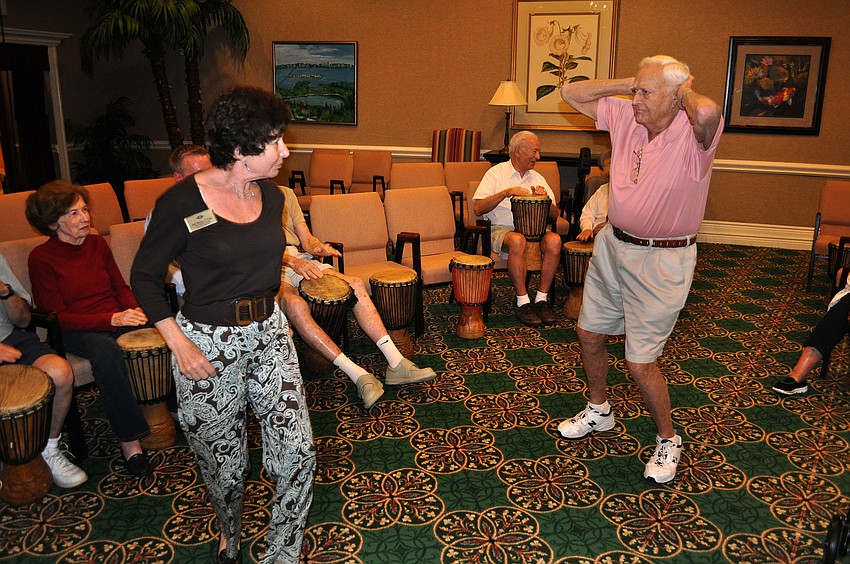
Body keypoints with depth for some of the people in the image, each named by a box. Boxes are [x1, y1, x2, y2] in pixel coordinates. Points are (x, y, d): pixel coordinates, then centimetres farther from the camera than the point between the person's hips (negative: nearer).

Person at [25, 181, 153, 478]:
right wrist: (112, 319, -22)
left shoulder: (97, 243, 10)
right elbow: (56, 317, -9)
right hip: (75, 330, -4)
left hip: (117, 319, 4)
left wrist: (136, 311, -9)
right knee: (106, 351, -39)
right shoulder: (42, 258, -5)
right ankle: (129, 438, -30)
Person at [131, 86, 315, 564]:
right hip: (208, 345, -4)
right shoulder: (183, 202, -16)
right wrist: (180, 345, -14)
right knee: (226, 464, 13)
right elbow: (145, 277, -7)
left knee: (298, 453, -1)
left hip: (270, 334, 5)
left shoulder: (271, 196, 1)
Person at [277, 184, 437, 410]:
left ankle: (396, 363, -20)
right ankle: (357, 374, -38)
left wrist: (318, 247, -7)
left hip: (301, 260, 6)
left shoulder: (285, 193, 20)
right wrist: (292, 262, -25)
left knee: (355, 284, -16)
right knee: (294, 303, -37)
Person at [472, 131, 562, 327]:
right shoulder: (496, 173, 4)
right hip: (501, 229, -4)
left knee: (554, 240, -28)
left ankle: (541, 299, -18)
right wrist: (506, 192, -19)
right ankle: (523, 302, -28)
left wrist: (545, 199, -7)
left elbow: (554, 214, 14)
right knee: (517, 240, -39)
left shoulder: (538, 178, 18)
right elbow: (477, 208, -10)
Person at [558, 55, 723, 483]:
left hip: (661, 260, -7)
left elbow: (707, 112, -45)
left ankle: (667, 439, 26)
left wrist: (686, 91, -22)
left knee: (640, 362, -2)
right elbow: (571, 93, 6)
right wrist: (627, 83, -4)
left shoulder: (692, 132, -20)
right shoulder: (625, 115, -2)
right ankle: (598, 411, 43)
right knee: (589, 335, 18)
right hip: (613, 245, 7)